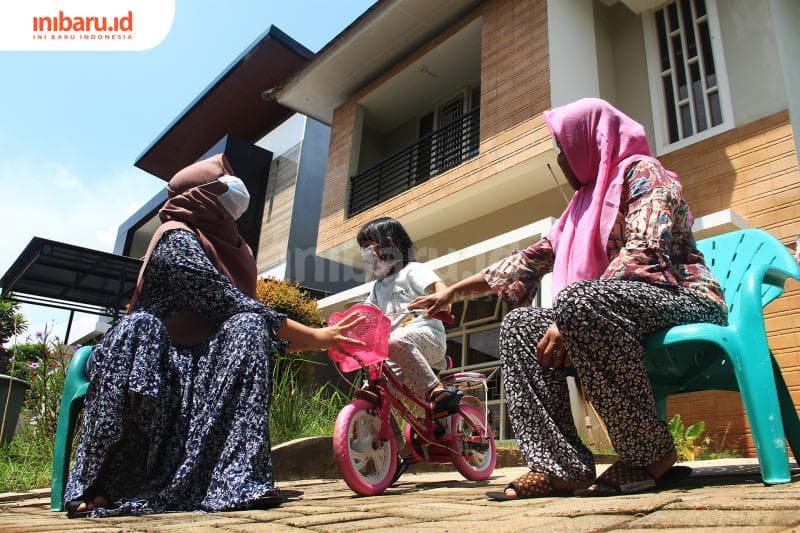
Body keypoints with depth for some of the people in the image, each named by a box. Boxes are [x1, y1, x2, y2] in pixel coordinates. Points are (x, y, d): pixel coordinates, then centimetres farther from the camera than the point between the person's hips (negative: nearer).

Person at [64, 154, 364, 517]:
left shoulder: (221, 242, 14)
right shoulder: (177, 239, -12)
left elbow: (244, 312, 10)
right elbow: (226, 303, -21)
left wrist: (315, 338, -3)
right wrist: (313, 337, -20)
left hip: (195, 363, 6)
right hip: (147, 352, -6)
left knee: (248, 328, -23)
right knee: (140, 329, -39)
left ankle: (236, 475, -28)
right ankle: (97, 484, -26)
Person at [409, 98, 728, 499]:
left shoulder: (641, 173, -4)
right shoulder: (588, 199, 21)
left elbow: (643, 254, -21)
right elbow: (532, 258, 20)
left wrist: (570, 319, -28)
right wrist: (455, 291, 18)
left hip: (685, 299, -8)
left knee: (579, 299, -36)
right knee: (519, 326, -6)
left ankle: (651, 456, -22)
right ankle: (560, 466, -17)